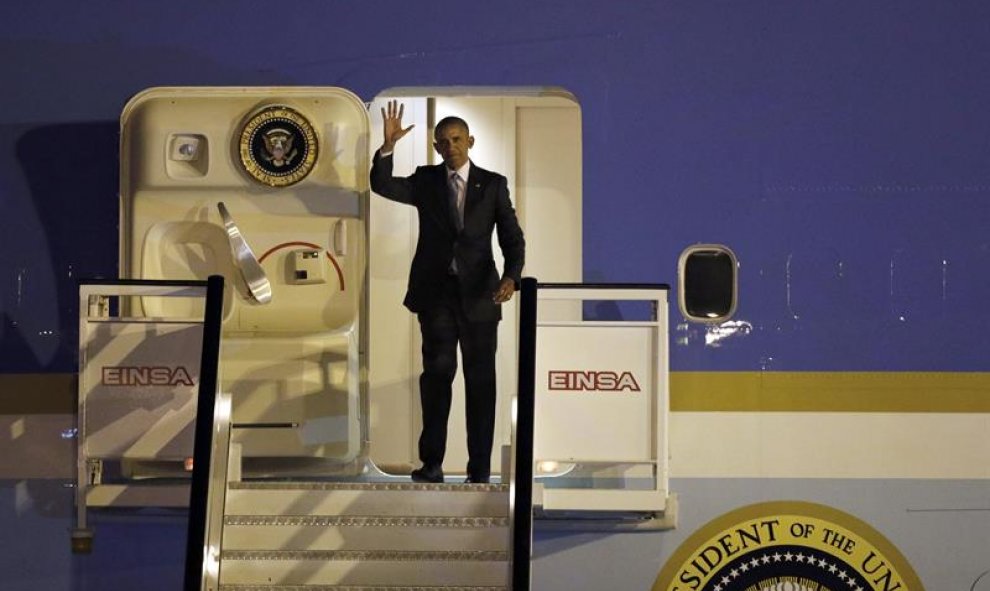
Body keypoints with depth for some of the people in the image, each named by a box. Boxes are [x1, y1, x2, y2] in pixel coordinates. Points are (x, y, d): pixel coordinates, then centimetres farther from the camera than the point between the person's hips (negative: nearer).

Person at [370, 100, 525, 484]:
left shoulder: (493, 185, 4)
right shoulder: (425, 181, 7)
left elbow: (512, 239, 0)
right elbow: (382, 186, -8)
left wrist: (511, 277, -17)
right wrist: (388, 147, -23)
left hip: (479, 294, 0)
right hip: (436, 293, 0)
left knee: (480, 380, 4)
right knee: (438, 370, -9)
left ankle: (480, 470, 10)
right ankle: (432, 463, -5)